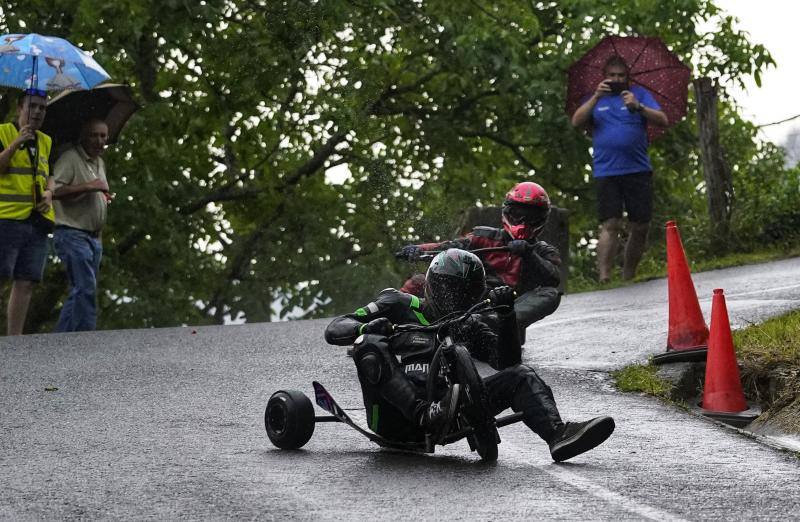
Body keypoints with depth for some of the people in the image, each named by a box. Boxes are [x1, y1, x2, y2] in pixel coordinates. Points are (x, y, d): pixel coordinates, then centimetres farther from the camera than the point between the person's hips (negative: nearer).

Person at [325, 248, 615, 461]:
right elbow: (335, 330, 9)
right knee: (371, 344, -30)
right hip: (394, 417, -3)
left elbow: (507, 365, 12)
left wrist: (506, 316, 1)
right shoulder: (400, 306, 17)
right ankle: (426, 416, -48)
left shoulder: (471, 329, 26)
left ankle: (558, 434, -33)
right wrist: (367, 327, -13)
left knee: (521, 376, -8)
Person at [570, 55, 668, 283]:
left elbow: (663, 121, -1)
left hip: (638, 170, 1)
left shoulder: (639, 94, 12)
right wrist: (595, 98, -14)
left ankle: (628, 276, 14)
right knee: (610, 225, -12)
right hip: (606, 172, -1)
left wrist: (639, 107, -18)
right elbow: (576, 122, -1)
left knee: (640, 227, 2)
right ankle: (603, 277, -16)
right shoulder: (596, 98, 15)